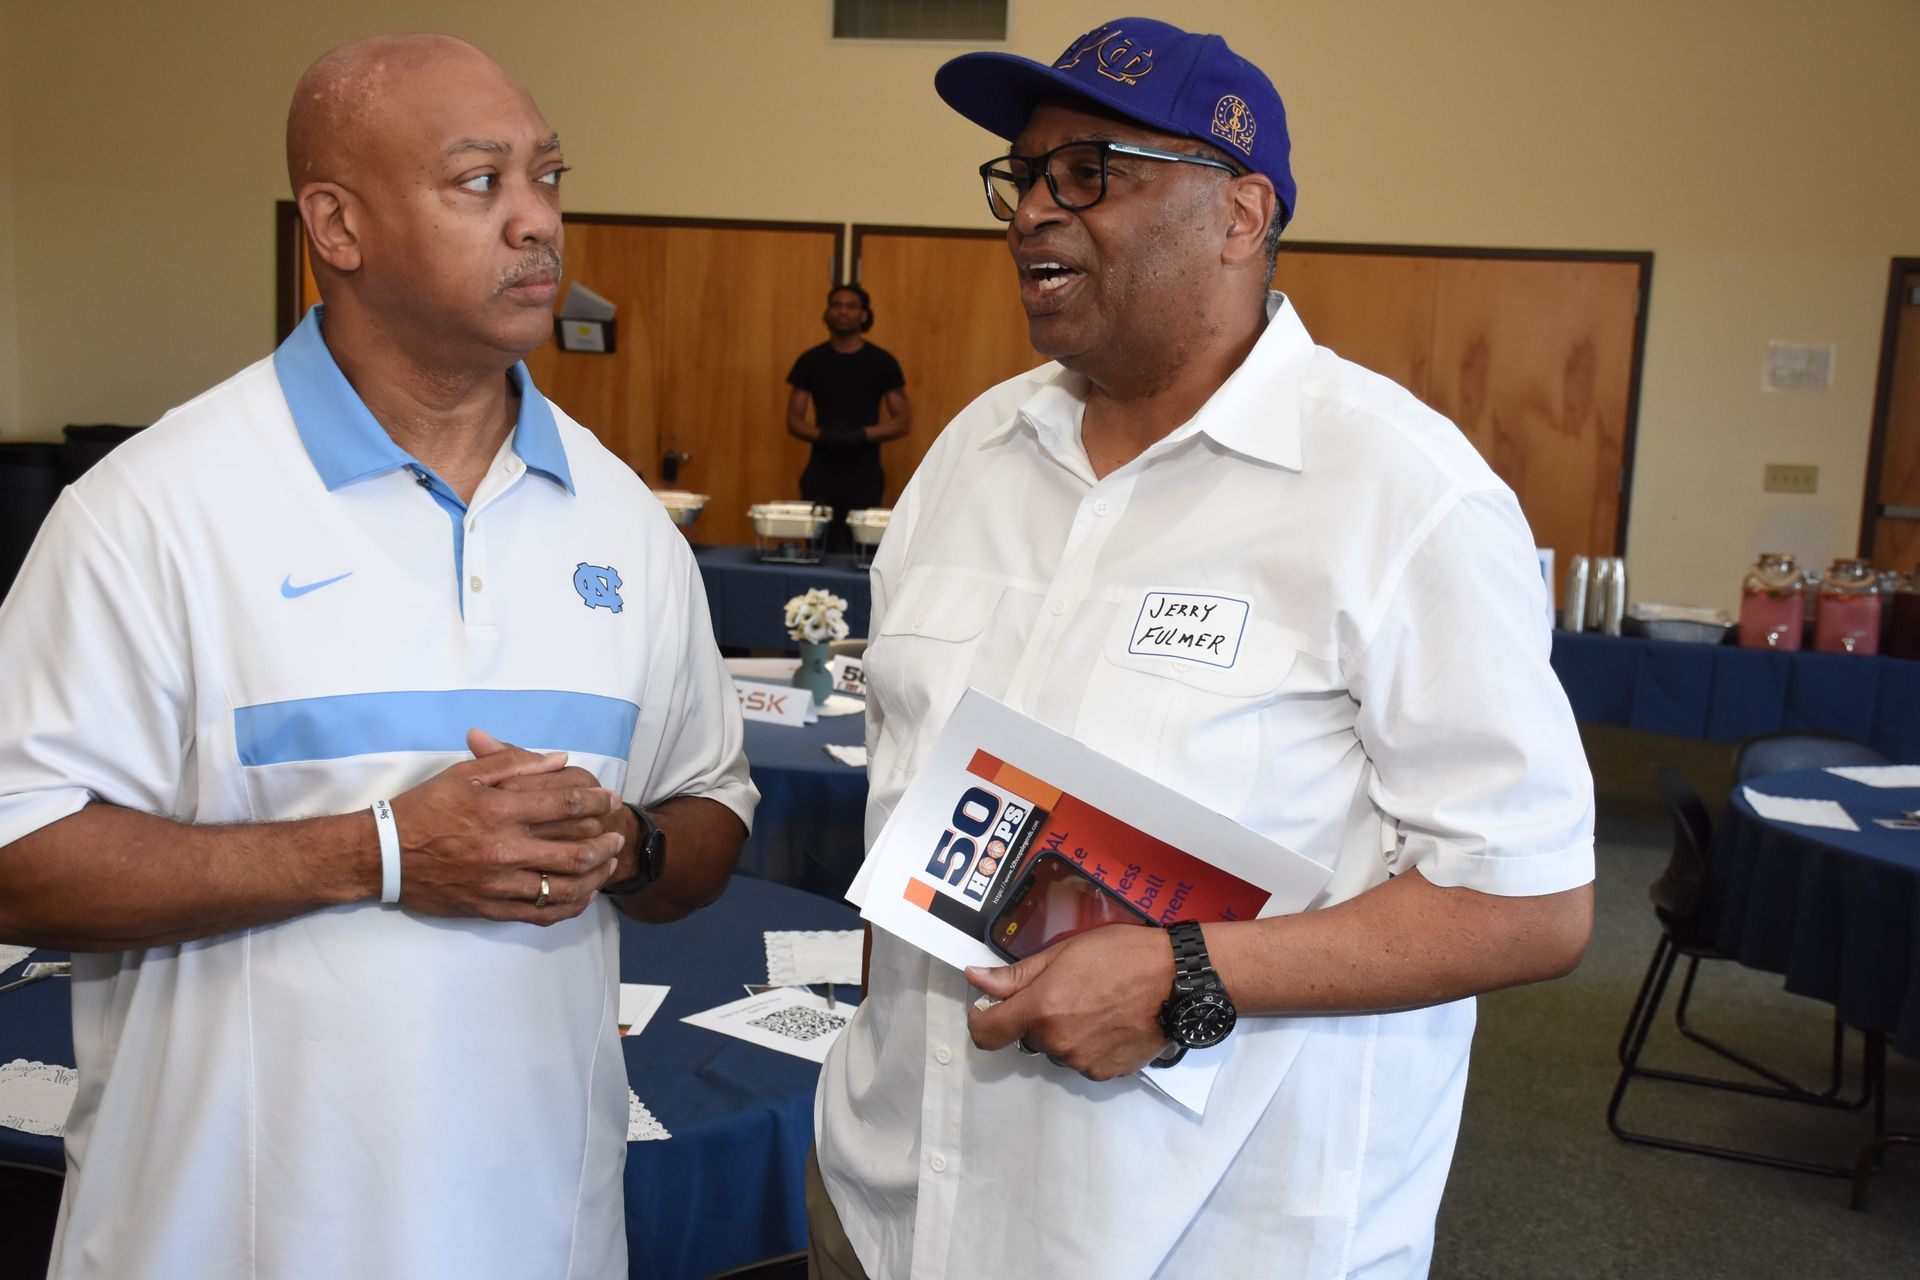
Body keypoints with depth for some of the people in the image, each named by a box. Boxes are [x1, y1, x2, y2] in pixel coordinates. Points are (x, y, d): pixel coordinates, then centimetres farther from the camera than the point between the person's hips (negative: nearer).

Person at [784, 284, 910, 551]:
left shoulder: (881, 362, 1)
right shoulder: (810, 361, 5)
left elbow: (903, 422, 1)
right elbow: (793, 421, 6)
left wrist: (862, 434, -15)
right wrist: (823, 435, -15)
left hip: (864, 474, -1)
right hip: (820, 473, 1)